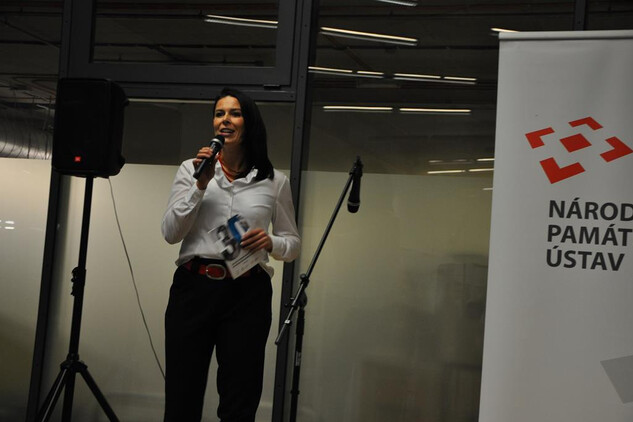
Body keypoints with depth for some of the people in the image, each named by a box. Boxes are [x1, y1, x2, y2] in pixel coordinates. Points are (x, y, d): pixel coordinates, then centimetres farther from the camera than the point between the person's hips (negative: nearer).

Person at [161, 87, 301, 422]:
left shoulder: (275, 181, 7)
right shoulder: (191, 168, 8)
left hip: (247, 294, 0)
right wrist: (201, 186, -9)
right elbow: (170, 233, 1)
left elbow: (293, 242, 12)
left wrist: (270, 242, -10)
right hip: (192, 287, 1)